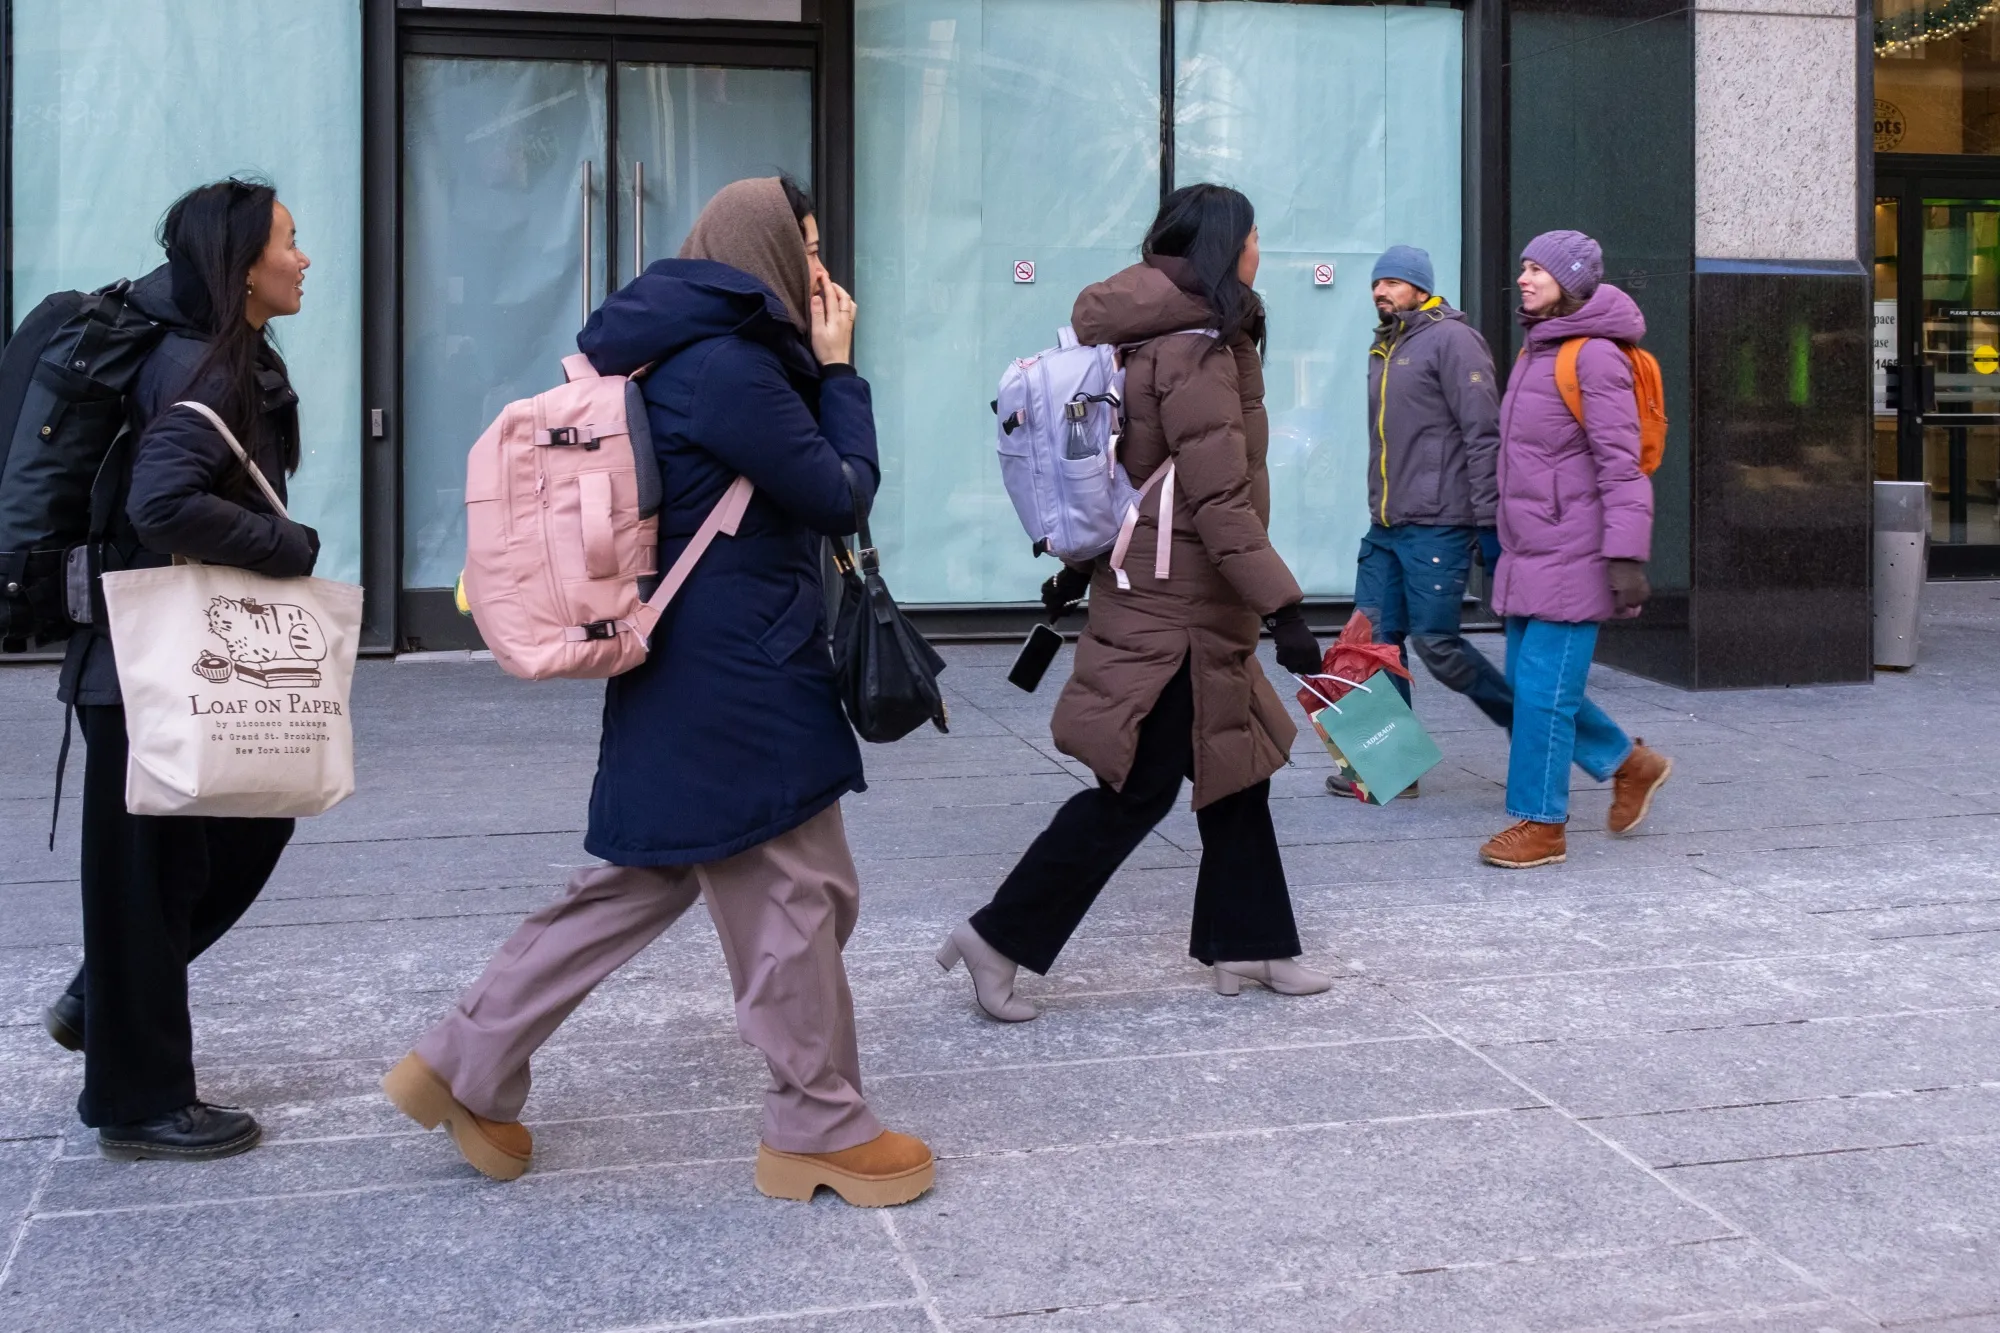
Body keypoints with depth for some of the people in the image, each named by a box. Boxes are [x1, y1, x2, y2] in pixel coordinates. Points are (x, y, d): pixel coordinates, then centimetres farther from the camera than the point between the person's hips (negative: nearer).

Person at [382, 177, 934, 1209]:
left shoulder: (684, 357, 11)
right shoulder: (731, 368, -19)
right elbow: (841, 497, -13)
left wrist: (816, 367, 8)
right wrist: (838, 368, -3)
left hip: (694, 677, 10)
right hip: (741, 682, -10)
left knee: (645, 878, 17)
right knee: (798, 895, 3)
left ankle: (467, 1066, 22)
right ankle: (821, 1130, 18)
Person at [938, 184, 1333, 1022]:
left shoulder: (1157, 339, 10)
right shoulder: (1196, 351, -18)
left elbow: (1134, 472, 18)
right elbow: (1218, 500, -23)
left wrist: (1086, 563, 25)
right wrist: (1283, 607, -23)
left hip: (1147, 588, 10)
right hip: (1178, 609, -10)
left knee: (1233, 772, 15)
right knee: (1137, 790, -3)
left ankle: (1247, 944, 24)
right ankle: (1000, 937, 4)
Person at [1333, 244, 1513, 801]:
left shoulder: (1450, 340, -8)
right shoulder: (1383, 350, 19)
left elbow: (1483, 434, -14)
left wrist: (1488, 521, -18)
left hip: (1436, 525, -8)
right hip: (1384, 526, 9)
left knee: (1435, 641, -7)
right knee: (1375, 639, 5)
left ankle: (1525, 721, 12)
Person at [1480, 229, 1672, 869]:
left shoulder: (1594, 356, -14)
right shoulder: (1535, 352, 16)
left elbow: (1620, 464, -19)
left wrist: (1627, 556, -23)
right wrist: (1503, 537, 25)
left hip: (1571, 554, -10)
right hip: (1528, 552, 10)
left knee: (1543, 688, -5)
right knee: (1527, 679, 14)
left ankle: (1539, 824, 5)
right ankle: (1630, 764, 29)